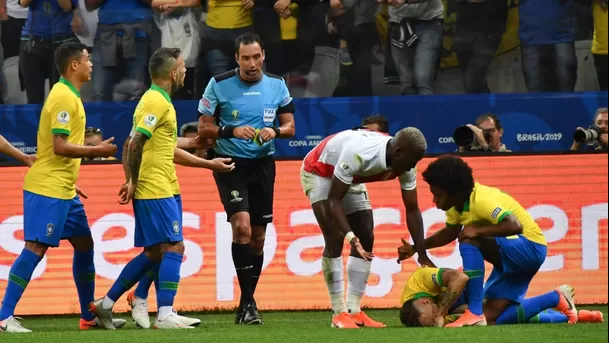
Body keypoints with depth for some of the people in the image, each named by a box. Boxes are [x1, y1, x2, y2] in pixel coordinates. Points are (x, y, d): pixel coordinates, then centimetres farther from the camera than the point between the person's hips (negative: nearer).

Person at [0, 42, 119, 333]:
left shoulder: (69, 96, 15)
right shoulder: (64, 98, -15)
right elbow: (60, 146, -22)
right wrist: (97, 150, -14)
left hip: (63, 190, 10)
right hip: (47, 189, -10)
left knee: (84, 245, 14)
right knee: (36, 248, -12)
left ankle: (89, 316, 21)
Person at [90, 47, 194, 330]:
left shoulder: (156, 100, 17)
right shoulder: (157, 102, -14)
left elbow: (137, 143, 23)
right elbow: (136, 144, -22)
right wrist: (134, 182, -16)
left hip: (157, 190, 10)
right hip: (156, 190, -10)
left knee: (154, 252, 13)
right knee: (174, 247, -10)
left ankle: (106, 304, 18)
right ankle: (165, 315, -14)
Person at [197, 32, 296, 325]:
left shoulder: (277, 85, 3)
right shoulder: (219, 85, -6)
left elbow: (290, 127, 8)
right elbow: (203, 128, -3)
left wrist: (275, 131, -14)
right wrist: (232, 131, -20)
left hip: (262, 165, 4)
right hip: (230, 164, -4)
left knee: (258, 236, 6)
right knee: (242, 226, -21)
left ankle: (247, 302, 20)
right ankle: (247, 301, -17)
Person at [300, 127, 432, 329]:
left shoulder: (405, 165, -20)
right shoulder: (358, 153, -42)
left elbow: (412, 209, -10)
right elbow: (334, 199, -35)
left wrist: (422, 254, -13)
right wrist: (351, 236, -46)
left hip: (351, 179, 7)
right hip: (319, 173, -7)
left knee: (366, 240, -1)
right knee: (335, 238, -19)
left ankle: (354, 311, 1)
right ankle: (339, 314, -16)